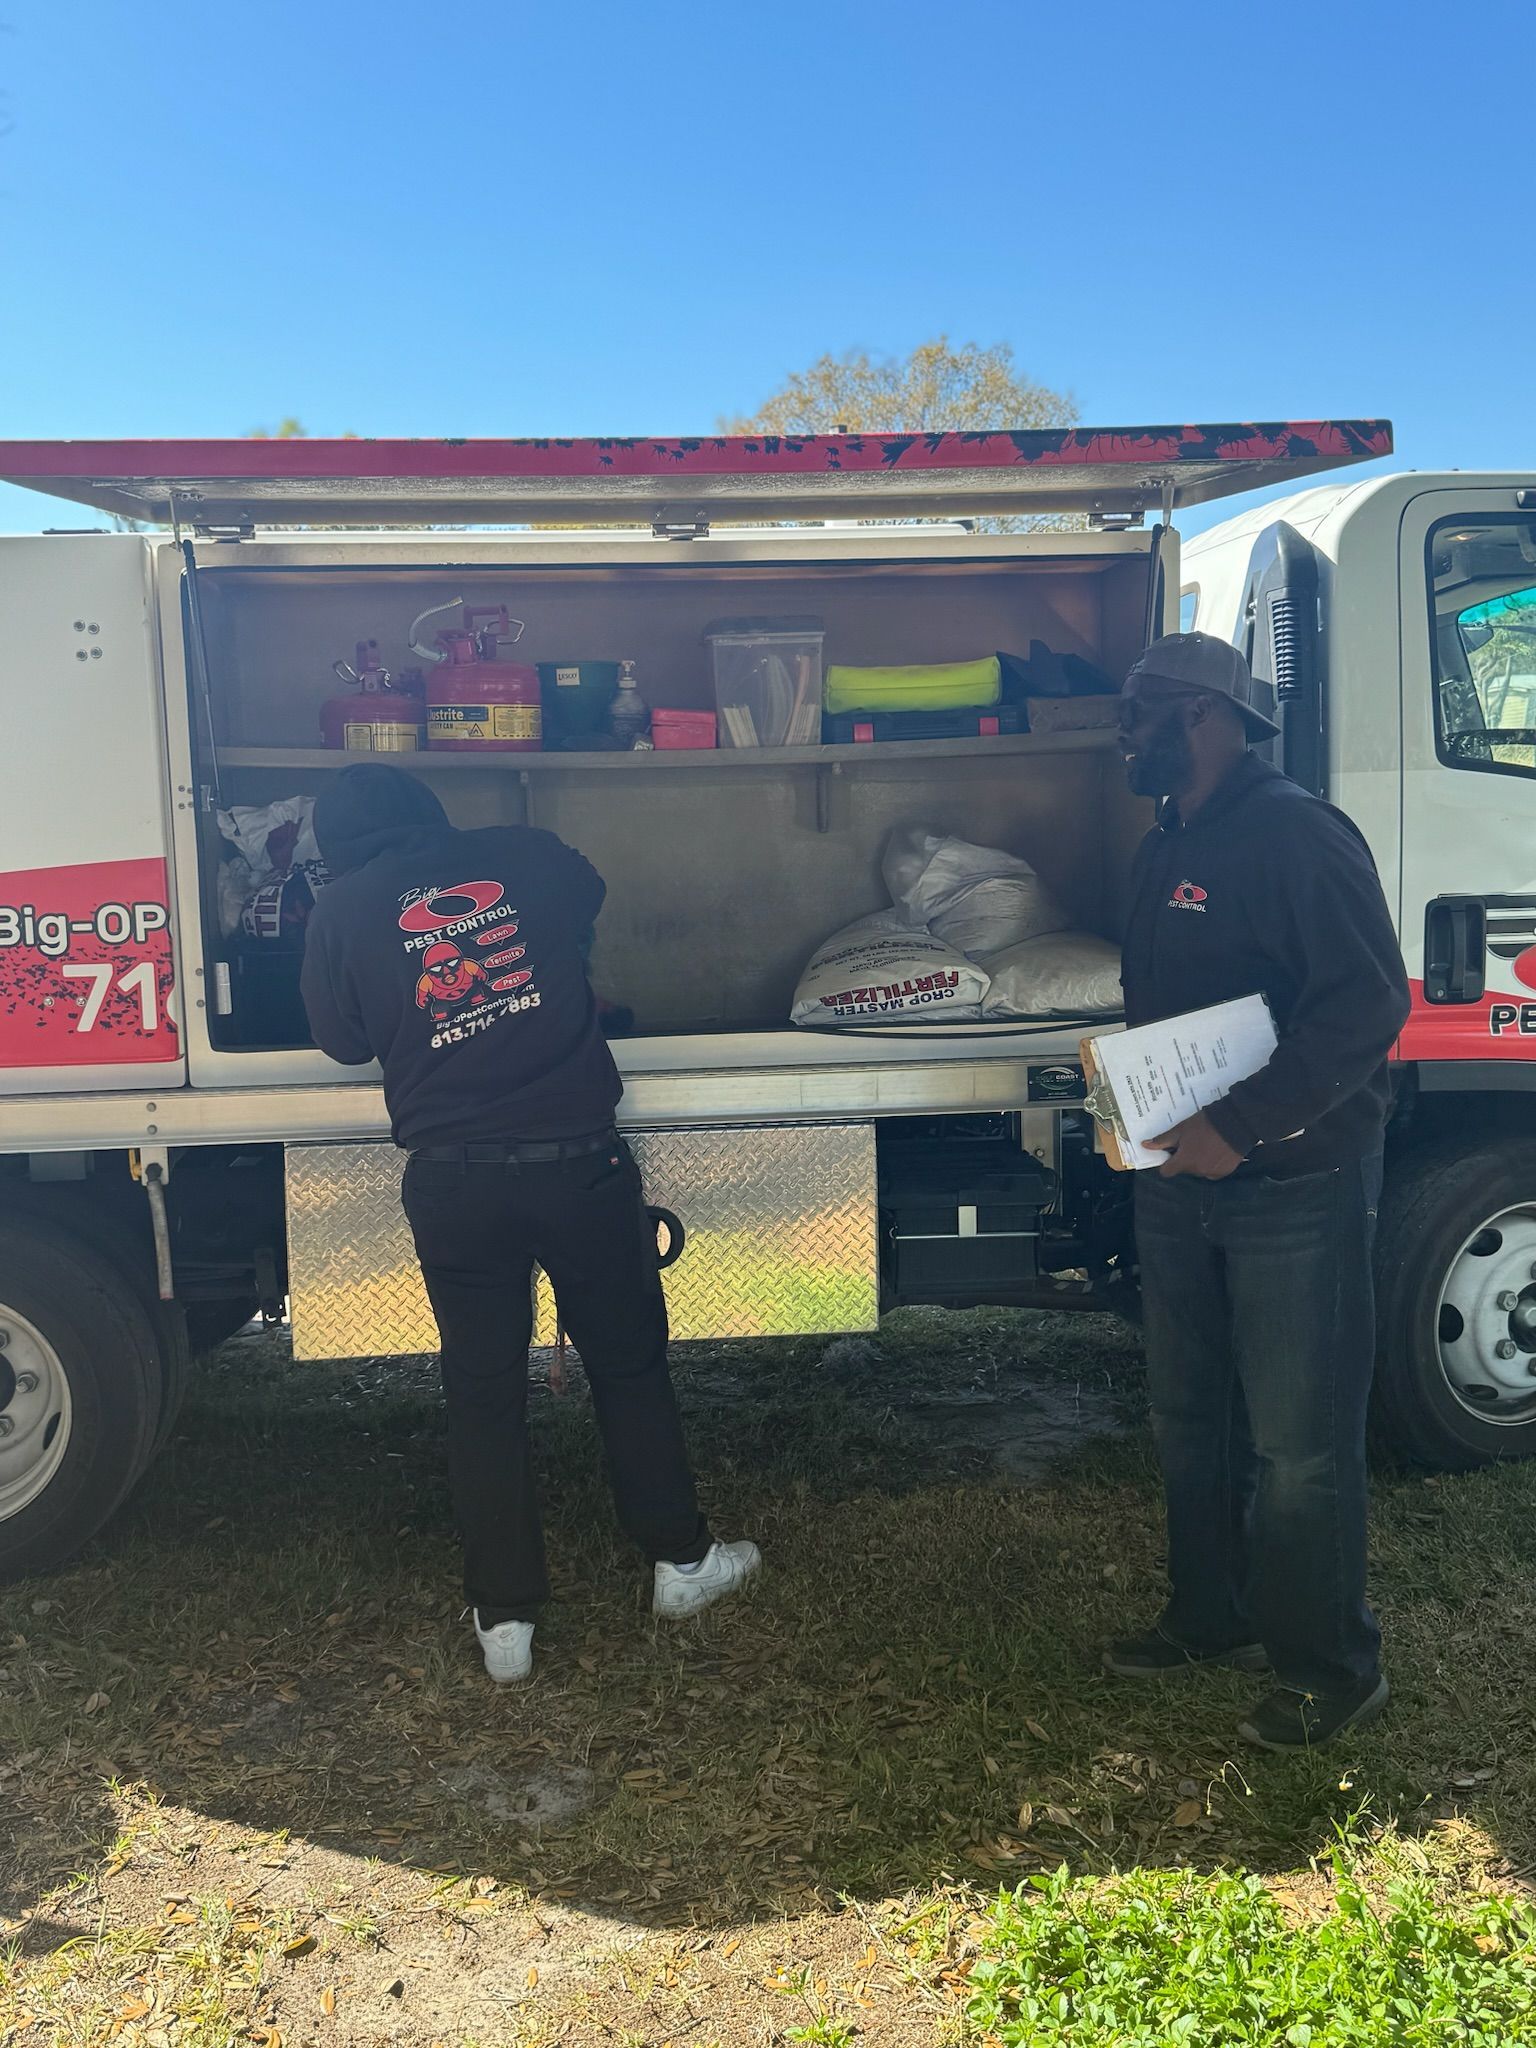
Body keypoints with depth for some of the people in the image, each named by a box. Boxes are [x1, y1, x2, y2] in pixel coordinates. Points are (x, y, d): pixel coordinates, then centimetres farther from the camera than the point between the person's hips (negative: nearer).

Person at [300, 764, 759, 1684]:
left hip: (452, 1183, 0)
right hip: (579, 1160, 0)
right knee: (630, 1365, 16)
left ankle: (506, 1619, 19)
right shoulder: (529, 858, 1)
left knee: (484, 1393, 12)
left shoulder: (342, 910, -1)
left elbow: (345, 1042, 9)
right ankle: (682, 1561, 30)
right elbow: (590, 902, 22)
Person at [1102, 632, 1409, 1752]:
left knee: (1298, 1445, 1)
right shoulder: (1170, 849, 13)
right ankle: (1214, 1619, 36)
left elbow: (1369, 1003, -24)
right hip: (1181, 1182, 9)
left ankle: (1329, 1668, 20)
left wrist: (1242, 1127, -26)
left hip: (1294, 1187, -9)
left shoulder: (1297, 834, -16)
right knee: (1191, 1420, 18)